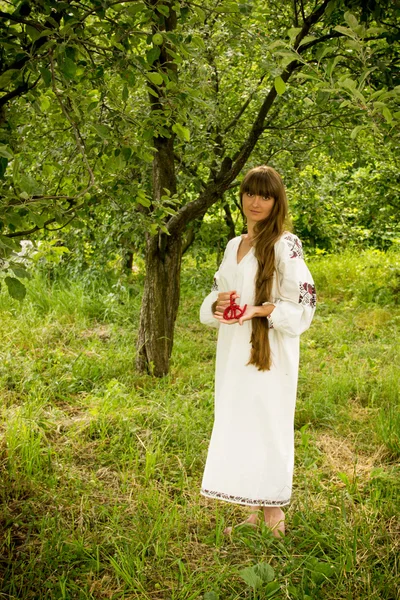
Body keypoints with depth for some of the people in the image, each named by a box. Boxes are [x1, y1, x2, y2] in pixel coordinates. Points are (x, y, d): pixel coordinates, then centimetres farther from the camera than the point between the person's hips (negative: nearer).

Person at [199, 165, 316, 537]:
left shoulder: (284, 245, -8)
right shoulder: (234, 246, 14)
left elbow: (304, 301, -11)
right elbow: (216, 292, 19)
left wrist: (260, 309, -23)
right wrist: (217, 304, -4)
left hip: (269, 352, -7)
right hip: (234, 351, 7)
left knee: (265, 425, -4)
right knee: (237, 427, 9)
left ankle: (273, 513, 9)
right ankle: (254, 511, 20)